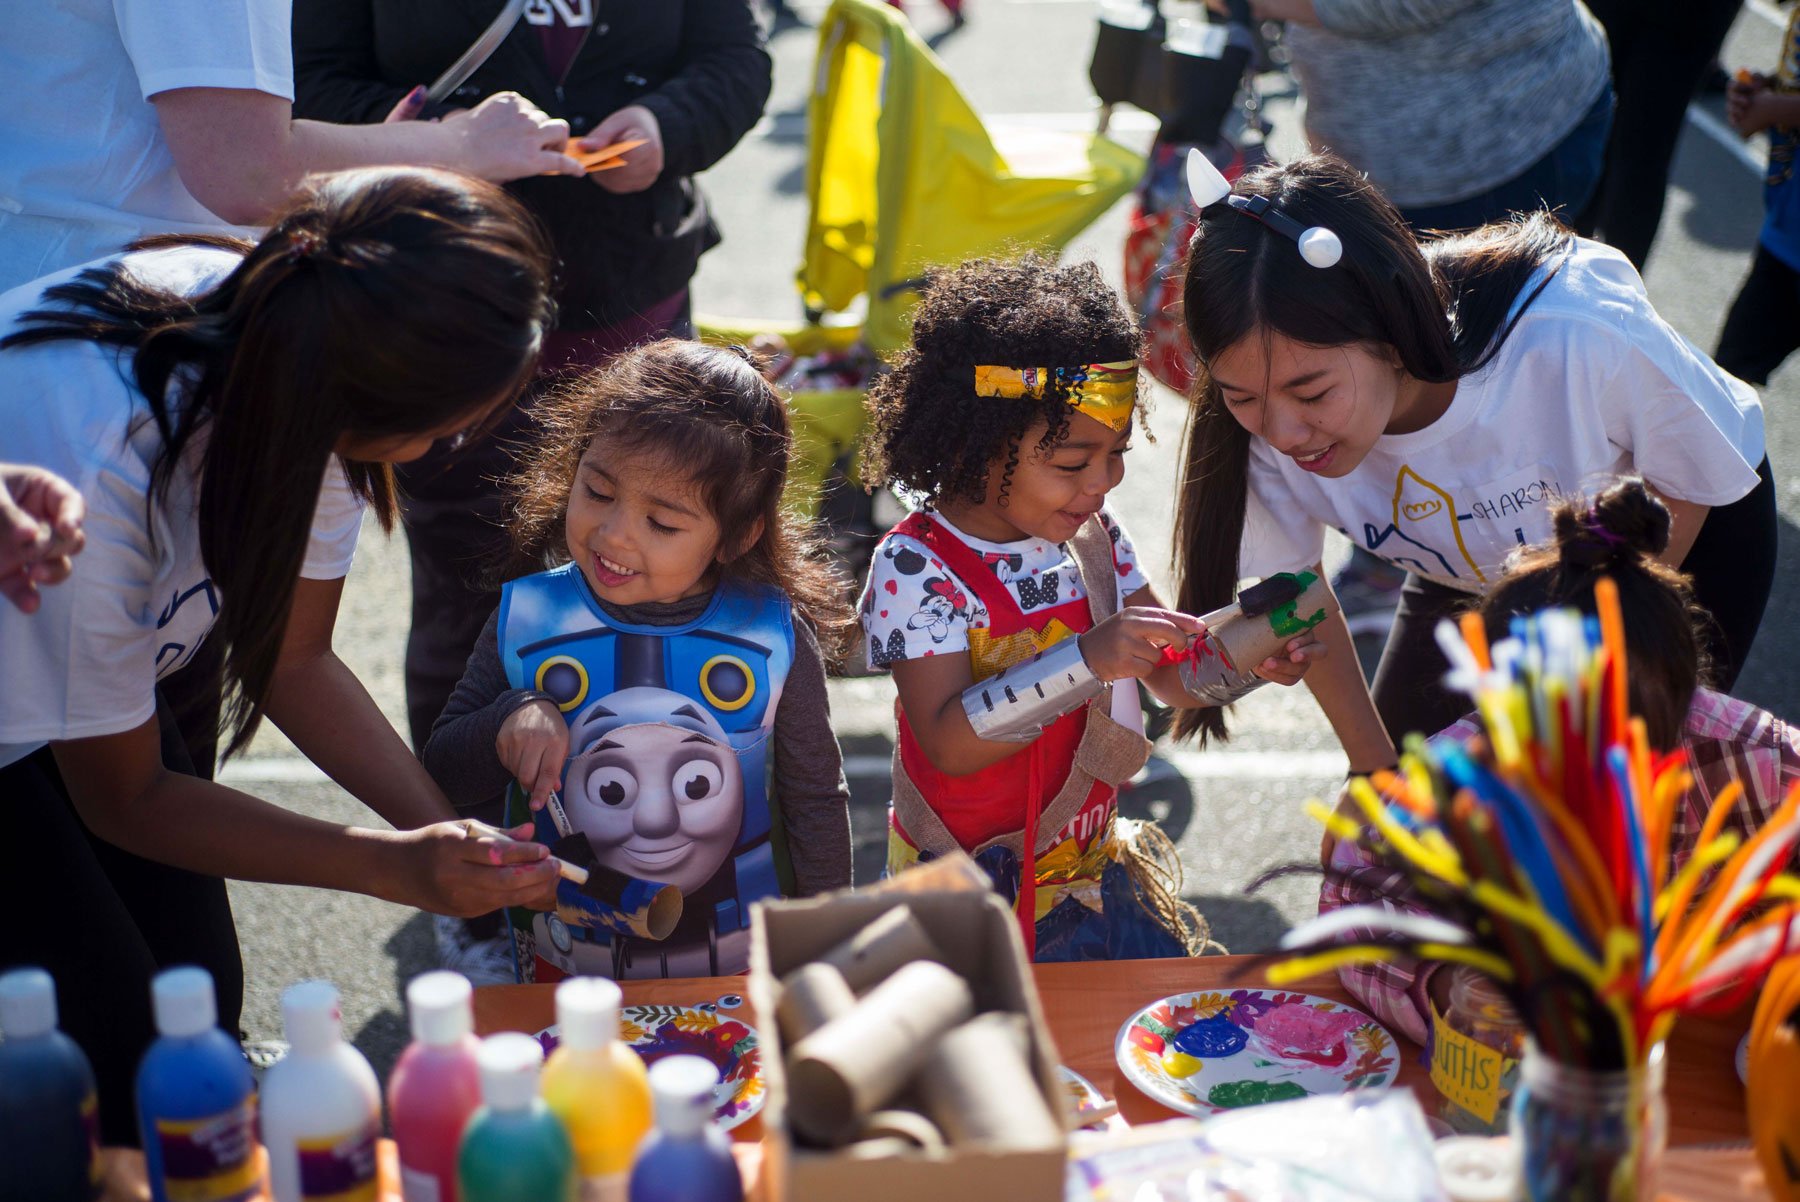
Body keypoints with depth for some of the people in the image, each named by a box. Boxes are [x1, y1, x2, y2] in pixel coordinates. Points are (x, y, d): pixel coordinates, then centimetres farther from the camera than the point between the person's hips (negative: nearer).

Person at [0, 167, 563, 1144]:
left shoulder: (295, 343, -23)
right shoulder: (93, 471, -41)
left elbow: (293, 663, -8)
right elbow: (125, 799, -22)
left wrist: (455, 837, -19)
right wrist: (397, 867, -27)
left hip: (106, 669, 6)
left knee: (201, 1004, 5)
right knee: (125, 1066, -8)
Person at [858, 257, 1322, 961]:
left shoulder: (1092, 535, 0)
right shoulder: (915, 567, -20)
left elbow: (1171, 676, 5)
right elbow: (948, 742, -29)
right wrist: (1088, 659, -38)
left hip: (1093, 875, 6)